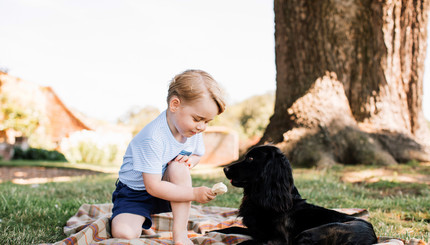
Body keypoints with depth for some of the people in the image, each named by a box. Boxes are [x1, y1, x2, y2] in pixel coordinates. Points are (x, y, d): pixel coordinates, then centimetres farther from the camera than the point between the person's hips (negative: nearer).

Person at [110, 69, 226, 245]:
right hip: (135, 193, -4)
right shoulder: (153, 138, -32)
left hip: (166, 190, 5)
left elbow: (197, 154, 12)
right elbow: (153, 187, -30)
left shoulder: (193, 130, -10)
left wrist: (190, 160, -14)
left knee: (179, 166, -28)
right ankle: (142, 225, 11)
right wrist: (194, 194, -32)